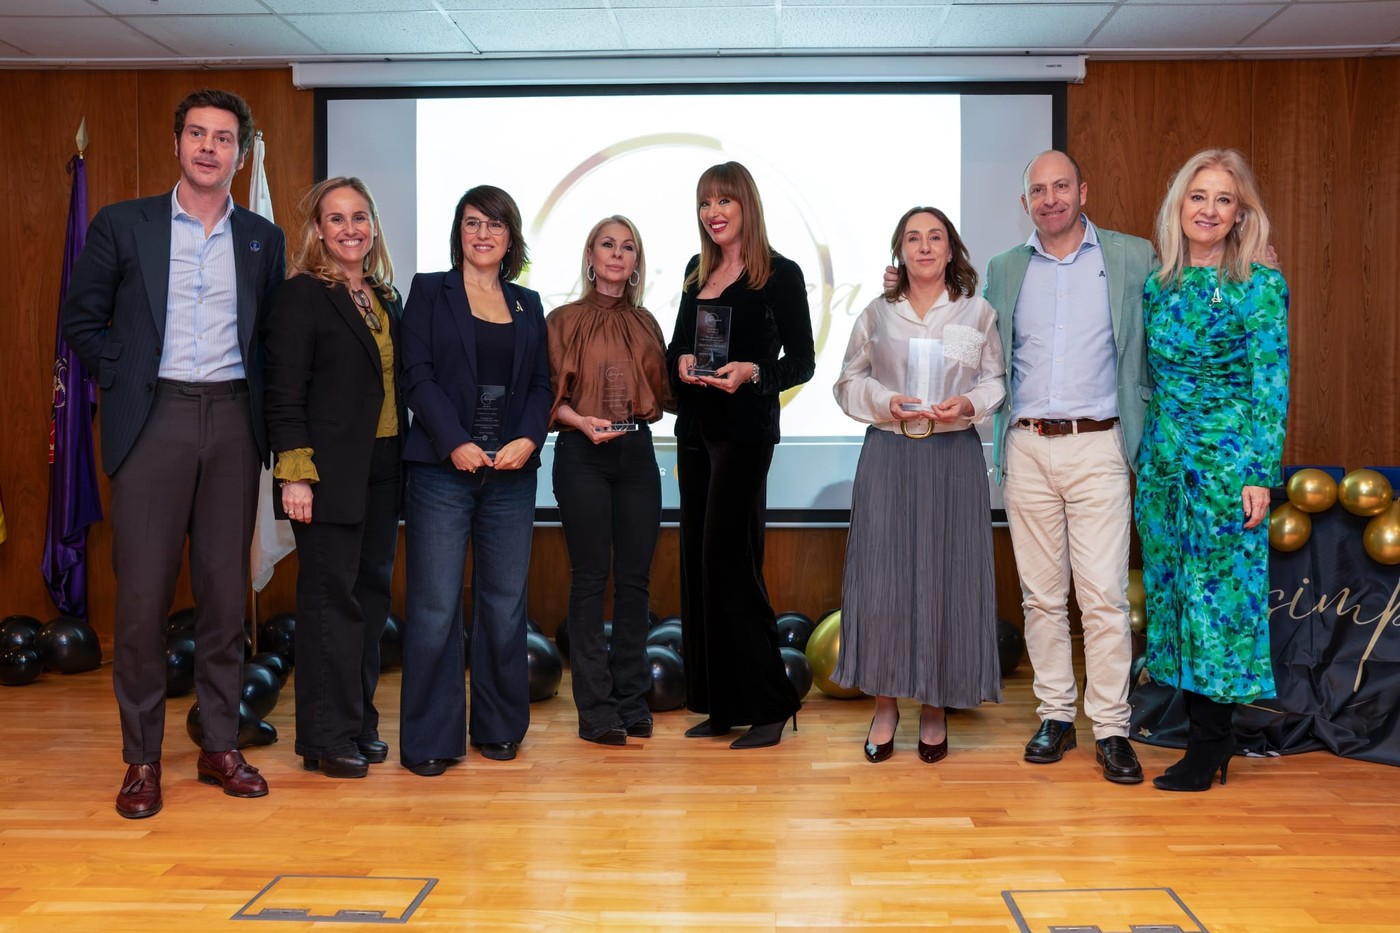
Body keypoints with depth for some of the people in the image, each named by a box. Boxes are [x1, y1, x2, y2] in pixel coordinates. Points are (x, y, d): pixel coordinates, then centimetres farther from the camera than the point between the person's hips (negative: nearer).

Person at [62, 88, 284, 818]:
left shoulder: (263, 239, 11)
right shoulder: (122, 225, 4)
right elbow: (82, 318, 8)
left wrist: (259, 398, 4)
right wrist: (122, 380, -1)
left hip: (232, 421, 2)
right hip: (153, 420, -2)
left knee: (225, 591, 6)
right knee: (142, 594, -2)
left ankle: (220, 745, 16)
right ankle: (141, 757, 8)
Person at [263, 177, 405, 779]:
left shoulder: (385, 298, 15)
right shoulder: (302, 295, -5)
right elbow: (284, 395, -10)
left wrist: (403, 462, 8)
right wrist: (294, 474, -17)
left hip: (382, 473, 7)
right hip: (330, 474, -7)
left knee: (372, 595, 10)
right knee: (331, 600, -2)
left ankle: (359, 723, 20)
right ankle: (327, 738, 7)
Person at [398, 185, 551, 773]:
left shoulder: (527, 305, 16)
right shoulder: (430, 290, 6)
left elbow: (541, 385, 11)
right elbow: (418, 376, -3)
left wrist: (527, 441, -7)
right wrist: (456, 443, -14)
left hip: (511, 472, 4)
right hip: (442, 469, -3)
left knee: (506, 603, 7)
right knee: (436, 607, -4)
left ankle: (499, 726, 20)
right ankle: (430, 739, 5)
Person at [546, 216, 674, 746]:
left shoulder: (645, 323, 15)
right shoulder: (564, 320, 3)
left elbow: (661, 392, 15)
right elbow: (549, 394, -2)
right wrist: (581, 421, -18)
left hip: (637, 453, 4)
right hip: (582, 456, -4)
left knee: (635, 578, 4)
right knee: (590, 578, -2)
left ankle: (632, 700, 13)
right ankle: (596, 709, 2)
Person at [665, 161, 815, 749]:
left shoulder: (780, 275, -4)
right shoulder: (697, 271, 15)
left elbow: (801, 362, -6)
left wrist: (751, 373, -22)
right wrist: (680, 362, -3)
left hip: (744, 430, -7)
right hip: (695, 429, 7)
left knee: (728, 558, -10)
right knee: (698, 560, 7)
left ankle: (767, 706, 0)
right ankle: (720, 705, 16)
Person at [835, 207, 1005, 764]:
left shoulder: (978, 314, 8)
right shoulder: (876, 314, 9)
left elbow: (997, 381, 8)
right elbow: (849, 381, 10)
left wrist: (967, 404, -11)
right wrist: (885, 402, -8)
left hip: (954, 456, 0)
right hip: (888, 454, 0)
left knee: (946, 577, 1)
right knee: (882, 576, -2)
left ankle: (936, 709, 13)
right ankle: (885, 707, 10)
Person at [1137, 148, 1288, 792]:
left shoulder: (1260, 286, -6)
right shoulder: (1157, 284, 9)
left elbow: (1272, 386, -8)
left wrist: (1260, 474, -14)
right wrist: (1144, 453, 12)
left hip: (1227, 460, -6)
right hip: (1162, 460, 6)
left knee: (1218, 591, -2)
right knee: (1171, 588, 9)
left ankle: (1208, 749, 8)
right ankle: (1207, 733, 20)